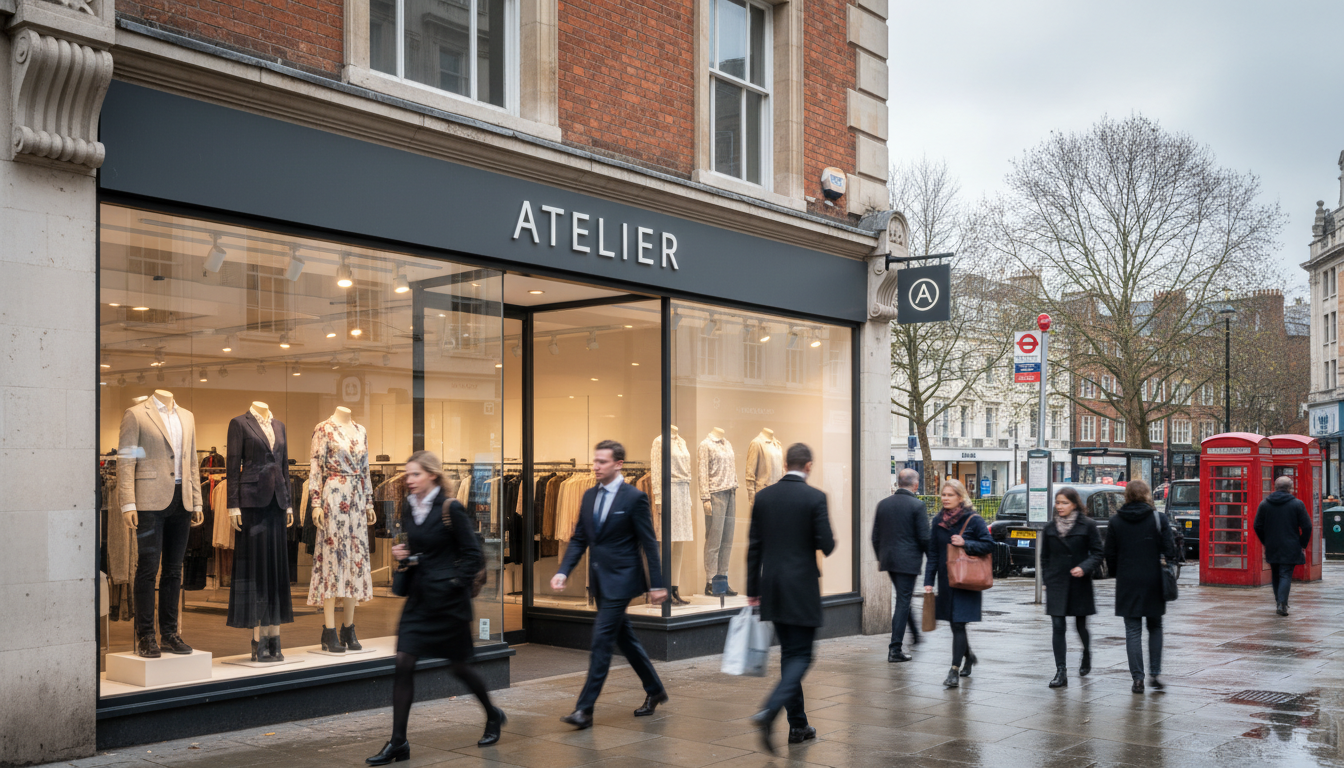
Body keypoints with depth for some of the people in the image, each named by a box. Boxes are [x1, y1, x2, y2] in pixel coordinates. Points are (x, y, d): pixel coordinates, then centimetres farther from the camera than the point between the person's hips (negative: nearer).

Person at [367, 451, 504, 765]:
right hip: (419, 597, 6)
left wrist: (455, 584, -14)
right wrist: (402, 554, 0)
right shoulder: (407, 508, 6)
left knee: (459, 665, 8)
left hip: (448, 599, -6)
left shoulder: (450, 509, -12)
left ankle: (493, 716, 33)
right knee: (403, 663, -4)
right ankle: (398, 742, 2)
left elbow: (474, 556, -9)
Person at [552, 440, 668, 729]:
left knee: (601, 642, -9)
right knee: (625, 638, 16)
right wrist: (563, 571, -3)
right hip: (600, 580, 7)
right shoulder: (589, 495, 9)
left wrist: (657, 584, -10)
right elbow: (579, 539, 10)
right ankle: (655, 690, 33)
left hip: (620, 580, -7)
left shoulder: (634, 497, -11)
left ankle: (585, 709, -5)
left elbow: (649, 543, -9)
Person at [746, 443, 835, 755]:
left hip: (772, 589, 5)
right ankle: (770, 711, -19)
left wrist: (753, 589, 11)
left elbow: (754, 546, 5)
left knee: (789, 654, 15)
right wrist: (830, 538, 13)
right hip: (802, 589, -5)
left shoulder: (763, 496, 3)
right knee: (800, 656, 2)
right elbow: (826, 546, -12)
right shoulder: (815, 498, -10)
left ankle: (798, 725, 20)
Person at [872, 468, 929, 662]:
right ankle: (894, 650, -3)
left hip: (888, 559, 6)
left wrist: (880, 558, 20)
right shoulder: (917, 505, -11)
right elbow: (924, 538, -13)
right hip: (908, 560, -6)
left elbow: (875, 536, 9)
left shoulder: (883, 504, 5)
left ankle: (914, 634, 41)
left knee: (903, 598, 23)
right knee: (903, 602, -2)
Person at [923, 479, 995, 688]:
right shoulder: (938, 521, 7)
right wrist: (928, 581, 5)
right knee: (955, 625, 14)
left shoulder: (973, 520, -7)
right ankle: (968, 657, 39)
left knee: (958, 625, -9)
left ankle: (954, 671, -8)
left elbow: (989, 545, -7)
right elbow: (933, 553, 9)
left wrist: (965, 544, -19)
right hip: (946, 580, 5)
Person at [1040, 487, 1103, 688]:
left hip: (1079, 583, -2)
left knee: (1080, 625, 11)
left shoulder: (1088, 525, -4)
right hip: (1057, 584, 2)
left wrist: (1084, 567, -19)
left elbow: (1098, 552, -4)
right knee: (1058, 627, -6)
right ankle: (1060, 672, -5)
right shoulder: (1050, 528, 6)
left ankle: (1087, 656, 42)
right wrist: (1046, 579, 6)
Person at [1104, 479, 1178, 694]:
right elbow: (1169, 551, -5)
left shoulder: (1115, 521, 0)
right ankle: (1155, 674, 11)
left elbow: (1110, 555, 3)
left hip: (1127, 584, 0)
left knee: (1133, 630, 3)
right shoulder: (1158, 519, -5)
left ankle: (1138, 678, 1)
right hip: (1153, 582, 0)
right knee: (1155, 628, 14)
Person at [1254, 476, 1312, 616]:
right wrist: (1303, 545, 4)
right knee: (1286, 575, -3)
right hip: (1290, 549, -3)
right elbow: (1307, 527, -5)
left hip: (1271, 548, 3)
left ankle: (1278, 602, 21)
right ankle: (1282, 603, -16)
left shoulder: (1264, 504, 3)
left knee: (1275, 575, 16)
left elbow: (1258, 526, 5)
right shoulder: (1297, 504, -5)